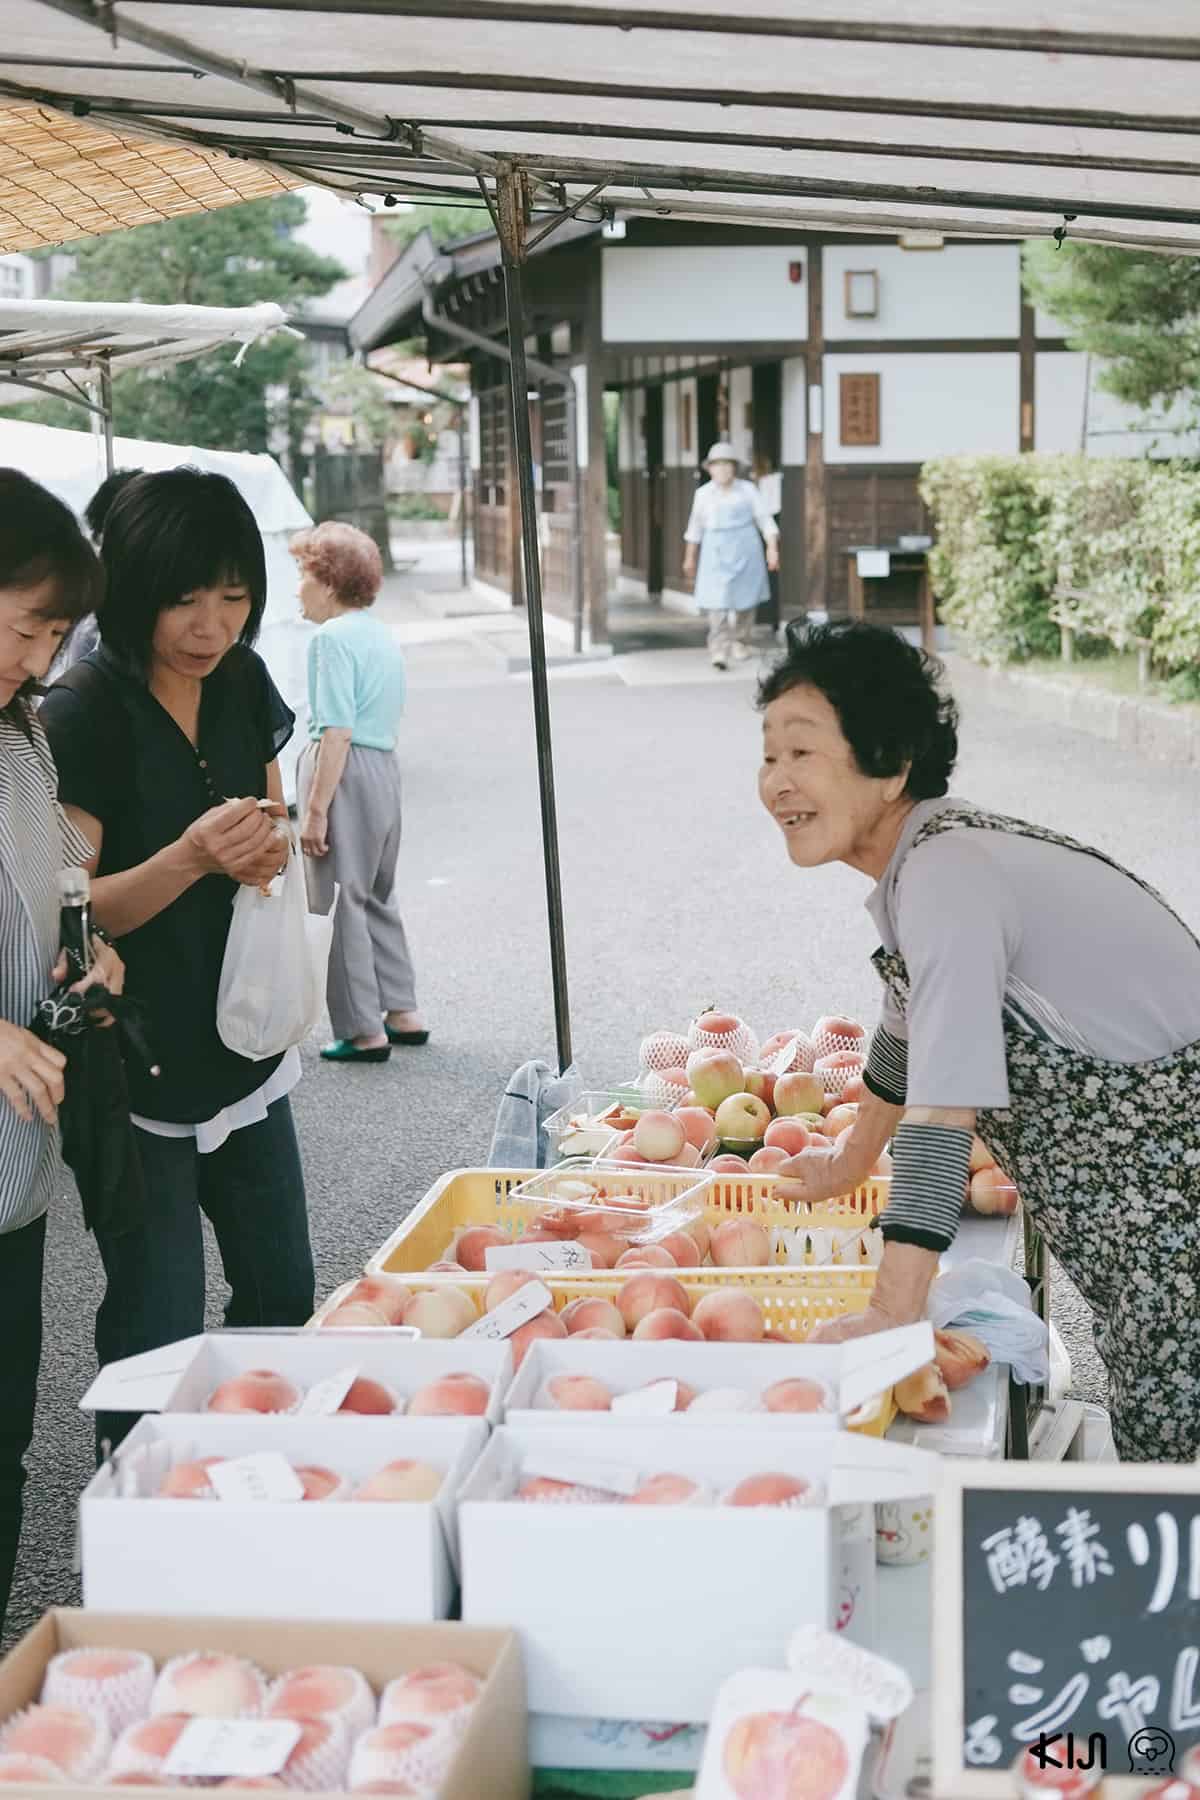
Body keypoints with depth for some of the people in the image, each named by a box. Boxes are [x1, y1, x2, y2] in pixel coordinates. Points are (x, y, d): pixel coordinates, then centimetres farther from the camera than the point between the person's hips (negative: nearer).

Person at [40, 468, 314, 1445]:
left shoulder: (241, 684, 2)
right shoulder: (84, 715, -17)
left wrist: (269, 849, -7)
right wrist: (191, 858, -32)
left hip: (245, 1045, 7)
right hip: (138, 1069, -7)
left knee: (284, 1301, 17)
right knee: (160, 1335, -2)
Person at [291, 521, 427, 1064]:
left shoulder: (333, 637, -12)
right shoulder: (383, 637, 15)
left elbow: (338, 732, -19)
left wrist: (315, 809, -19)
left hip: (346, 774, -9)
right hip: (386, 769, 9)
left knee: (346, 904, -1)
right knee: (376, 898, 20)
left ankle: (366, 1031, 4)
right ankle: (402, 1012, 24)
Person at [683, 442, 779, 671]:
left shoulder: (747, 490, 1)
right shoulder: (704, 494, 3)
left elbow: (765, 521, 2)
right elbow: (696, 527, 13)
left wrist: (773, 548, -8)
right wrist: (690, 557, 18)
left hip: (745, 551, 1)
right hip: (716, 553, -1)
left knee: (745, 600, 9)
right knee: (717, 601, -12)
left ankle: (740, 643, 30)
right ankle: (719, 651, -17)